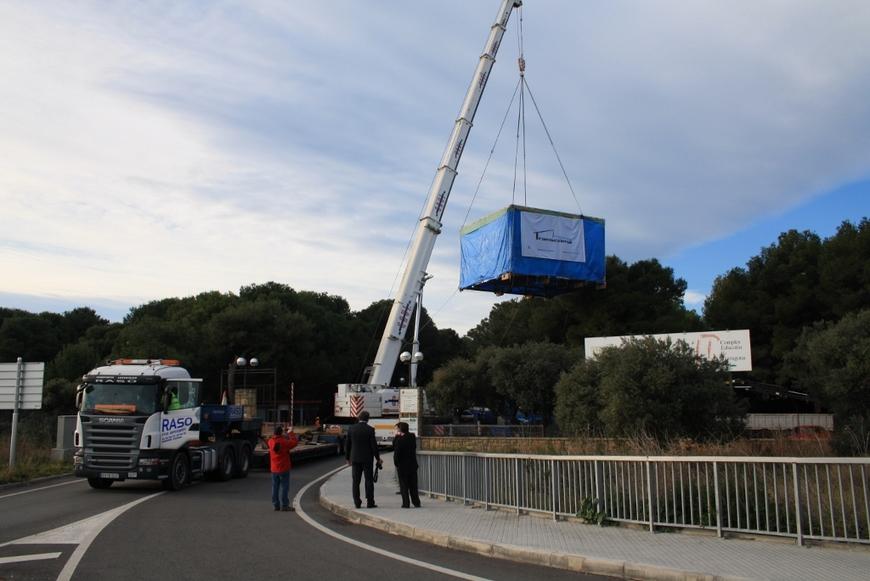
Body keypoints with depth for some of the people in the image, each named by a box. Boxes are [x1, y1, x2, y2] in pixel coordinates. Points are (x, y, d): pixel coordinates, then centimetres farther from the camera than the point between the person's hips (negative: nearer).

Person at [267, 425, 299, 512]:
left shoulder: (270, 442, -3)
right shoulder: (284, 442, -18)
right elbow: (295, 442, -7)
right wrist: (291, 433, 5)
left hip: (274, 469, 5)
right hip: (284, 469, -5)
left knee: (275, 487, 11)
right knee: (285, 487, 1)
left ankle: (276, 505, 15)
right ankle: (284, 505, 0)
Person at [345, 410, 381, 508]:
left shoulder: (352, 428, 0)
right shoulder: (370, 429, -10)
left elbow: (348, 444, 4)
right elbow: (374, 445, -9)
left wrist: (347, 458, 15)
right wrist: (378, 458, 2)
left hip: (355, 458, 3)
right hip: (367, 459, -3)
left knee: (356, 481, 7)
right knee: (369, 481, 3)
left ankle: (357, 503, 6)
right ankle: (370, 502, 2)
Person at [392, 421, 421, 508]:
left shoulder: (399, 440, -16)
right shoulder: (412, 437, 0)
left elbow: (396, 452, -16)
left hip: (402, 466, -5)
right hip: (412, 465, 5)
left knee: (404, 485, 3)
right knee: (413, 485, 12)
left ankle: (406, 503, 2)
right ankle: (416, 503, 13)